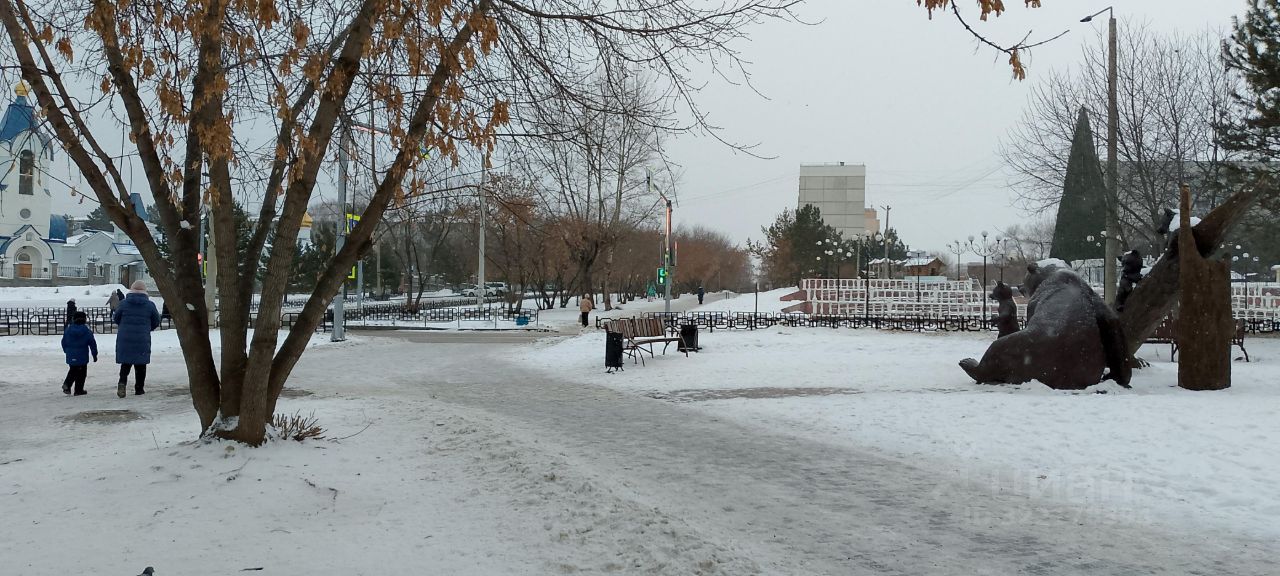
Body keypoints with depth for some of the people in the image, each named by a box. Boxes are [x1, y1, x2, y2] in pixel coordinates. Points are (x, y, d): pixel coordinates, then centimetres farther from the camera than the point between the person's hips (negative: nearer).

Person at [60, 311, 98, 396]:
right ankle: (79, 390, 7)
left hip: (71, 356, 4)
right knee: (81, 373, 6)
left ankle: (67, 383, 1)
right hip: (82, 357, -4)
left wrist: (66, 351, 26)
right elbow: (92, 343, -5)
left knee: (73, 371, 21)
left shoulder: (68, 330, 1)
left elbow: (64, 342, 10)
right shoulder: (86, 331, -8)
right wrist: (94, 354, 4)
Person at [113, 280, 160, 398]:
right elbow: (156, 322, 6)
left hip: (125, 339, 0)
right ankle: (139, 388, 13)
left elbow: (116, 319, 8)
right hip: (143, 339, 0)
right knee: (141, 364, 10)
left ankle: (122, 382, -13)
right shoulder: (150, 305, -2)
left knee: (125, 362, 10)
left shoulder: (123, 303, -2)